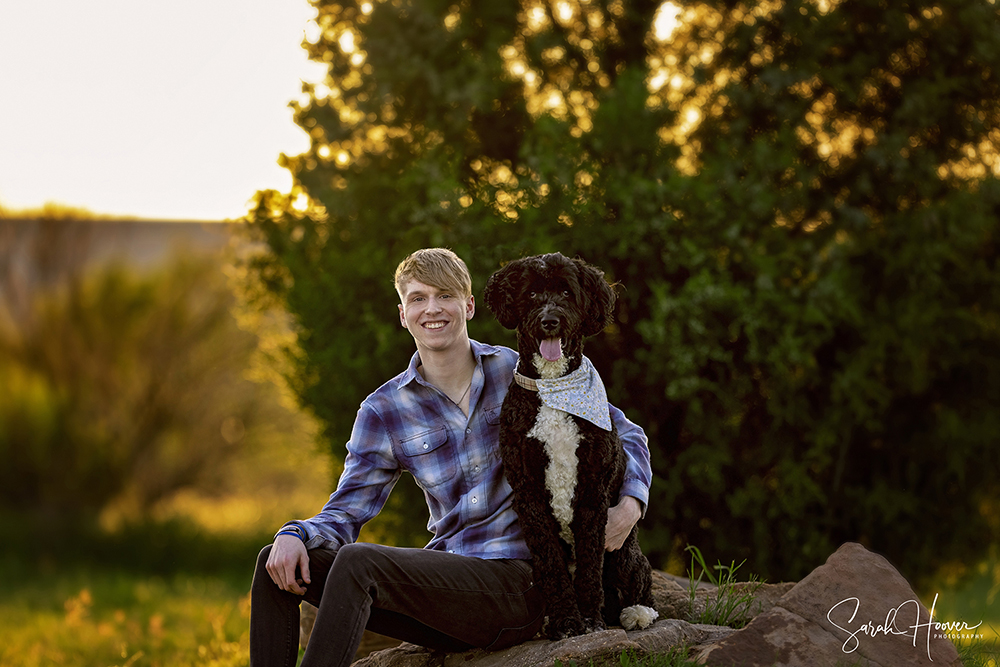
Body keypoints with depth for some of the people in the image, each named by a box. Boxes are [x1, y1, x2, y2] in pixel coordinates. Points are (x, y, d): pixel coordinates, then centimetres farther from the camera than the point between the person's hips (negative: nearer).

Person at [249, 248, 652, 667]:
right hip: (447, 577, 4)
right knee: (278, 562, -11)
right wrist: (296, 534, -15)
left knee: (357, 563, -28)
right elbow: (346, 512, 8)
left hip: (521, 578, -4)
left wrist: (630, 504, -7)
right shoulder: (383, 412, 10)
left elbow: (622, 431, 13)